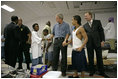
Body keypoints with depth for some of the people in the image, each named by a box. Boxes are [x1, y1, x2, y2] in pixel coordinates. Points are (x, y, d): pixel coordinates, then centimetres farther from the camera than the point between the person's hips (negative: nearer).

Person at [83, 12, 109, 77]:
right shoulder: (85, 25, 9)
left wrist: (102, 40, -6)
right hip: (89, 44, 2)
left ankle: (101, 72, 21)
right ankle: (92, 71, 23)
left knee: (99, 57, 7)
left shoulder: (97, 22, 5)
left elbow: (101, 31, 1)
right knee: (90, 58, 8)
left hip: (97, 42, -1)